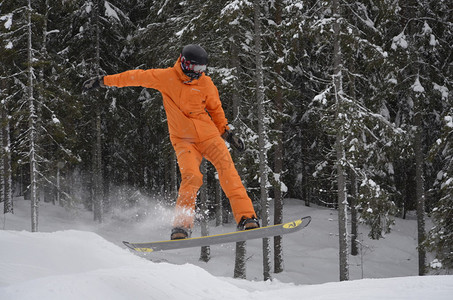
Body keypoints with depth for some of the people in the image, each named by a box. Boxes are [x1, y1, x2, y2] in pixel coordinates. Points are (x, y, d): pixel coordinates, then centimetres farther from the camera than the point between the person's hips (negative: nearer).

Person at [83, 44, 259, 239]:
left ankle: (246, 218, -21)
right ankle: (182, 225, -20)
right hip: (184, 140, -2)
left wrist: (226, 132, 17)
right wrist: (103, 81, 13)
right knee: (191, 176, -25)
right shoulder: (166, 77, -3)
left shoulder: (205, 83, 3)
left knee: (227, 167, -18)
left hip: (209, 135, 2)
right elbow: (136, 77, 8)